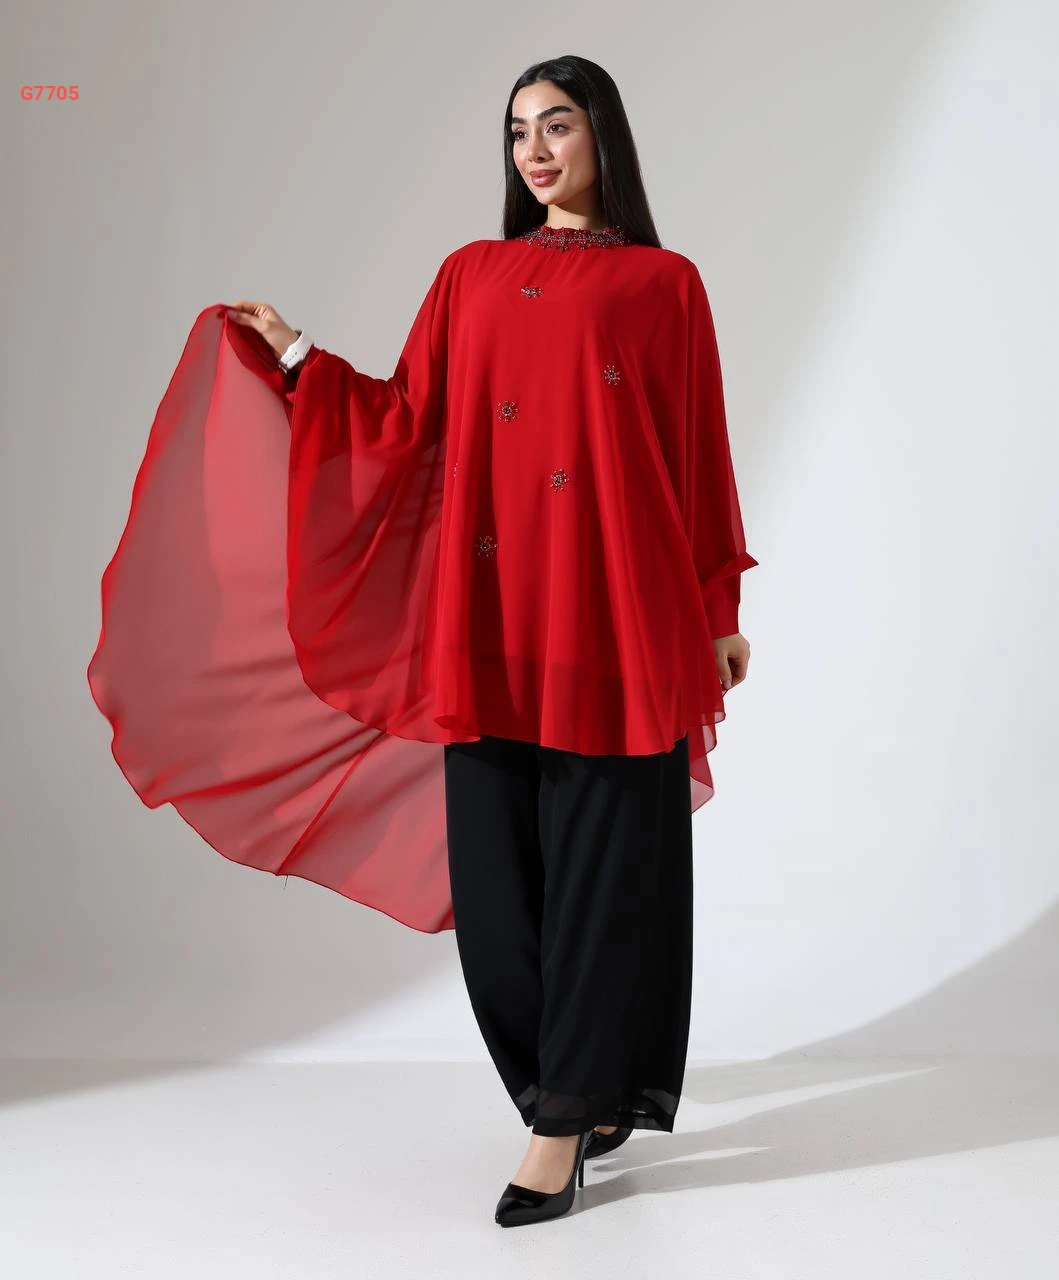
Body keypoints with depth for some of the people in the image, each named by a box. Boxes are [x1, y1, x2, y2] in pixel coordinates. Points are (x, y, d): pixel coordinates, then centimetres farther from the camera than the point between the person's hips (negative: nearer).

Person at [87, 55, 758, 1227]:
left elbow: (700, 456, 6)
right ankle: (592, 1090, 21)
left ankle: (562, 1122, 8)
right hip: (490, 620, 3)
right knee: (497, 862, 3)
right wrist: (295, 357, 2)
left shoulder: (662, 283, 7)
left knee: (599, 862, -2)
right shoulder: (471, 275, 15)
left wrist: (721, 611, 6)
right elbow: (407, 425, 10)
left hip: (616, 615, -3)